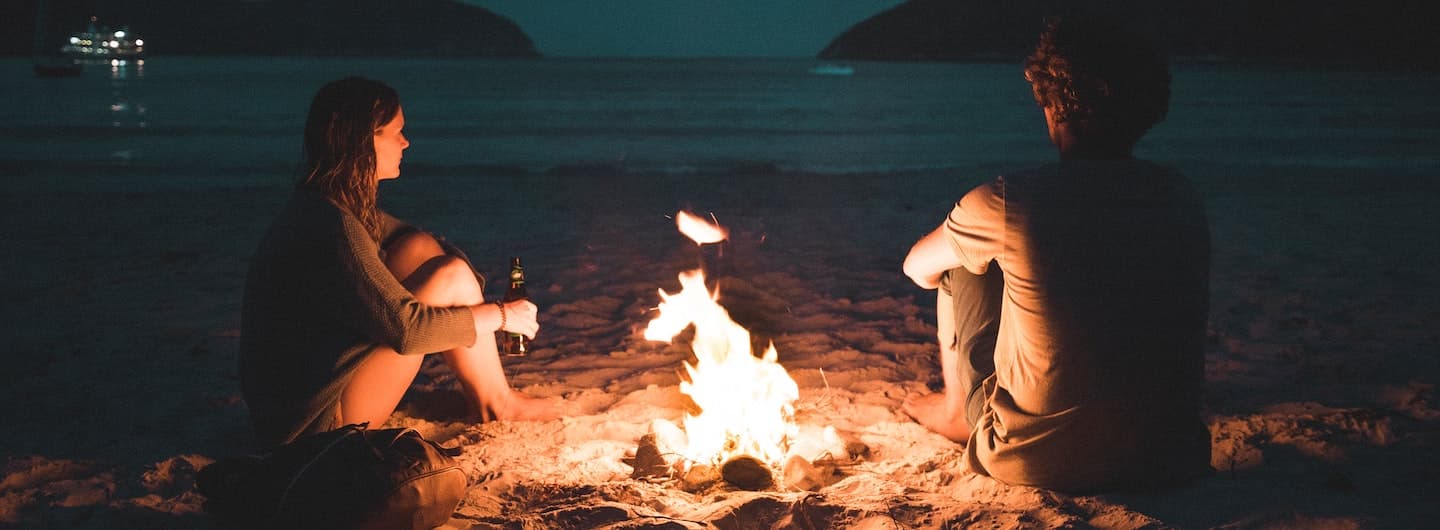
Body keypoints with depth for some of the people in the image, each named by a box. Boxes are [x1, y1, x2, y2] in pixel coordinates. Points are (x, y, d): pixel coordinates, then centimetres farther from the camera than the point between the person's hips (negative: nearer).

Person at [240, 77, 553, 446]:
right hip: (317, 420, -10)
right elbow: (407, 327, -25)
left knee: (420, 248, 3)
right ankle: (496, 403, 8)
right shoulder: (331, 226, -24)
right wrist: (499, 315, -11)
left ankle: (483, 395, 6)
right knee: (452, 275, -12)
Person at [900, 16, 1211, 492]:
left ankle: (957, 409, 36)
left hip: (1037, 462, -4)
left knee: (962, 269, 13)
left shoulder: (1007, 202, -17)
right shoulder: (1183, 199, -4)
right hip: (1169, 457, 4)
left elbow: (918, 268, 4)